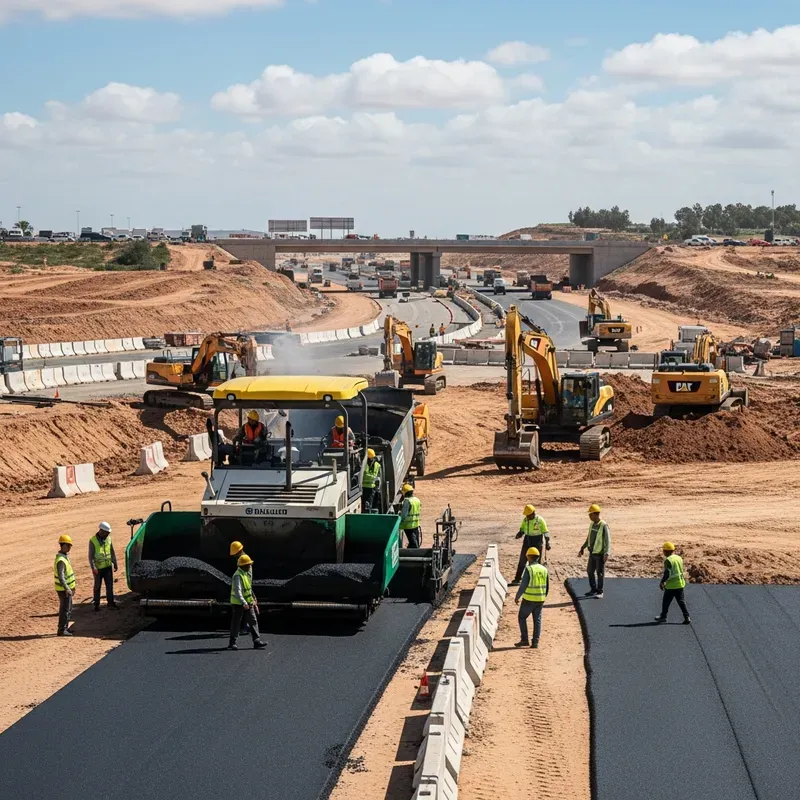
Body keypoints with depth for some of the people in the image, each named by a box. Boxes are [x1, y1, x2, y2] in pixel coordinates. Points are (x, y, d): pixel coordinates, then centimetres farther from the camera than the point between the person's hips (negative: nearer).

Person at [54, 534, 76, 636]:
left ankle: (65, 627, 28)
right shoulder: (61, 560, -23)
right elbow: (61, 576, -29)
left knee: (68, 609, 18)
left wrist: (72, 587, 24)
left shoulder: (65, 556, 10)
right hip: (63, 589, -10)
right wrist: (67, 589, -32)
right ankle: (62, 630, 2)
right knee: (65, 609, -4)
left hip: (67, 588, 10)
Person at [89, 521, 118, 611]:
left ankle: (110, 602, 19)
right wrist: (93, 567, -22)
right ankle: (96, 604, 15)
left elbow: (112, 553, 10)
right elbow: (91, 556, -13)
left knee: (110, 585, 9)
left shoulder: (108, 539, 2)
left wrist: (115, 564, 10)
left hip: (108, 566, 4)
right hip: (98, 568, -4)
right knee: (97, 586, 6)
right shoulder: (93, 541, -13)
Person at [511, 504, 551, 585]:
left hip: (537, 542, -5)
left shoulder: (540, 520, -12)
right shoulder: (525, 519, 2)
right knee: (522, 560, 6)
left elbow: (545, 532, -9)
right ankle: (517, 579, 11)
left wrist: (547, 543, -13)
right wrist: (519, 535, -9)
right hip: (527, 541, 5)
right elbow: (522, 530, 12)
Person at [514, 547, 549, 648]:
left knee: (522, 617, 10)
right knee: (537, 620, 10)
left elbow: (523, 585, -17)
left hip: (529, 599, -5)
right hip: (540, 599, 5)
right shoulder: (544, 569, 4)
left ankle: (524, 640, 6)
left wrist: (517, 597, -5)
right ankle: (535, 642, 7)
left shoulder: (528, 569, -14)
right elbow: (547, 586, 9)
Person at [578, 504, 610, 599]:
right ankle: (593, 590, 27)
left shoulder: (604, 526, -16)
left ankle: (600, 592, 11)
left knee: (599, 573, 1)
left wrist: (606, 553, -28)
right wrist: (582, 548, 21)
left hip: (600, 554, -8)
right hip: (592, 553, 8)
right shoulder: (592, 524, 7)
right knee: (590, 571, 14)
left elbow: (608, 541, -18)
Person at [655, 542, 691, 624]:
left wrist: (662, 582, -8)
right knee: (681, 601, 9)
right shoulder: (679, 558, 7)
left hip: (671, 585, -6)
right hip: (680, 584, 6)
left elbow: (667, 573, -19)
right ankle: (687, 618, 3)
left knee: (666, 601, 10)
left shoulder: (668, 560, -16)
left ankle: (663, 617, 21)